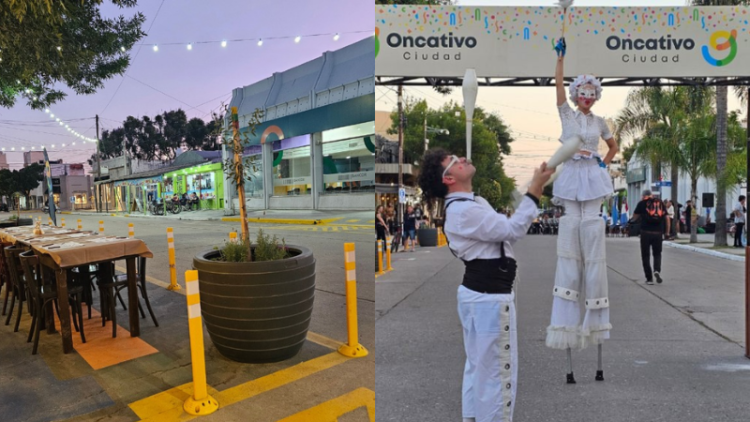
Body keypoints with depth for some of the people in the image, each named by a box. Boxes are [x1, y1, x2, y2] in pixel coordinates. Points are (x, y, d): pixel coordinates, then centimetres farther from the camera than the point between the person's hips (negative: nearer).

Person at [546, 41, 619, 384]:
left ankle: (595, 316, 6)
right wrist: (561, 56, -5)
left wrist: (604, 163, 12)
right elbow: (558, 84, -1)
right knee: (569, 251, -3)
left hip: (593, 178, 2)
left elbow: (614, 145, 27)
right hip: (571, 177, -1)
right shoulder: (566, 114, 8)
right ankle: (568, 316, 3)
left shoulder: (599, 122, 13)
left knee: (592, 234, -2)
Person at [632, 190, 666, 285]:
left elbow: (634, 218, 4)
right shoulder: (660, 202, 9)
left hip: (646, 232, -2)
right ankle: (657, 270, -9)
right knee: (657, 253, 17)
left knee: (645, 255, 7)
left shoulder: (642, 203, 1)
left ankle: (649, 278, 5)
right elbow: (666, 217, 9)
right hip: (658, 232, 2)